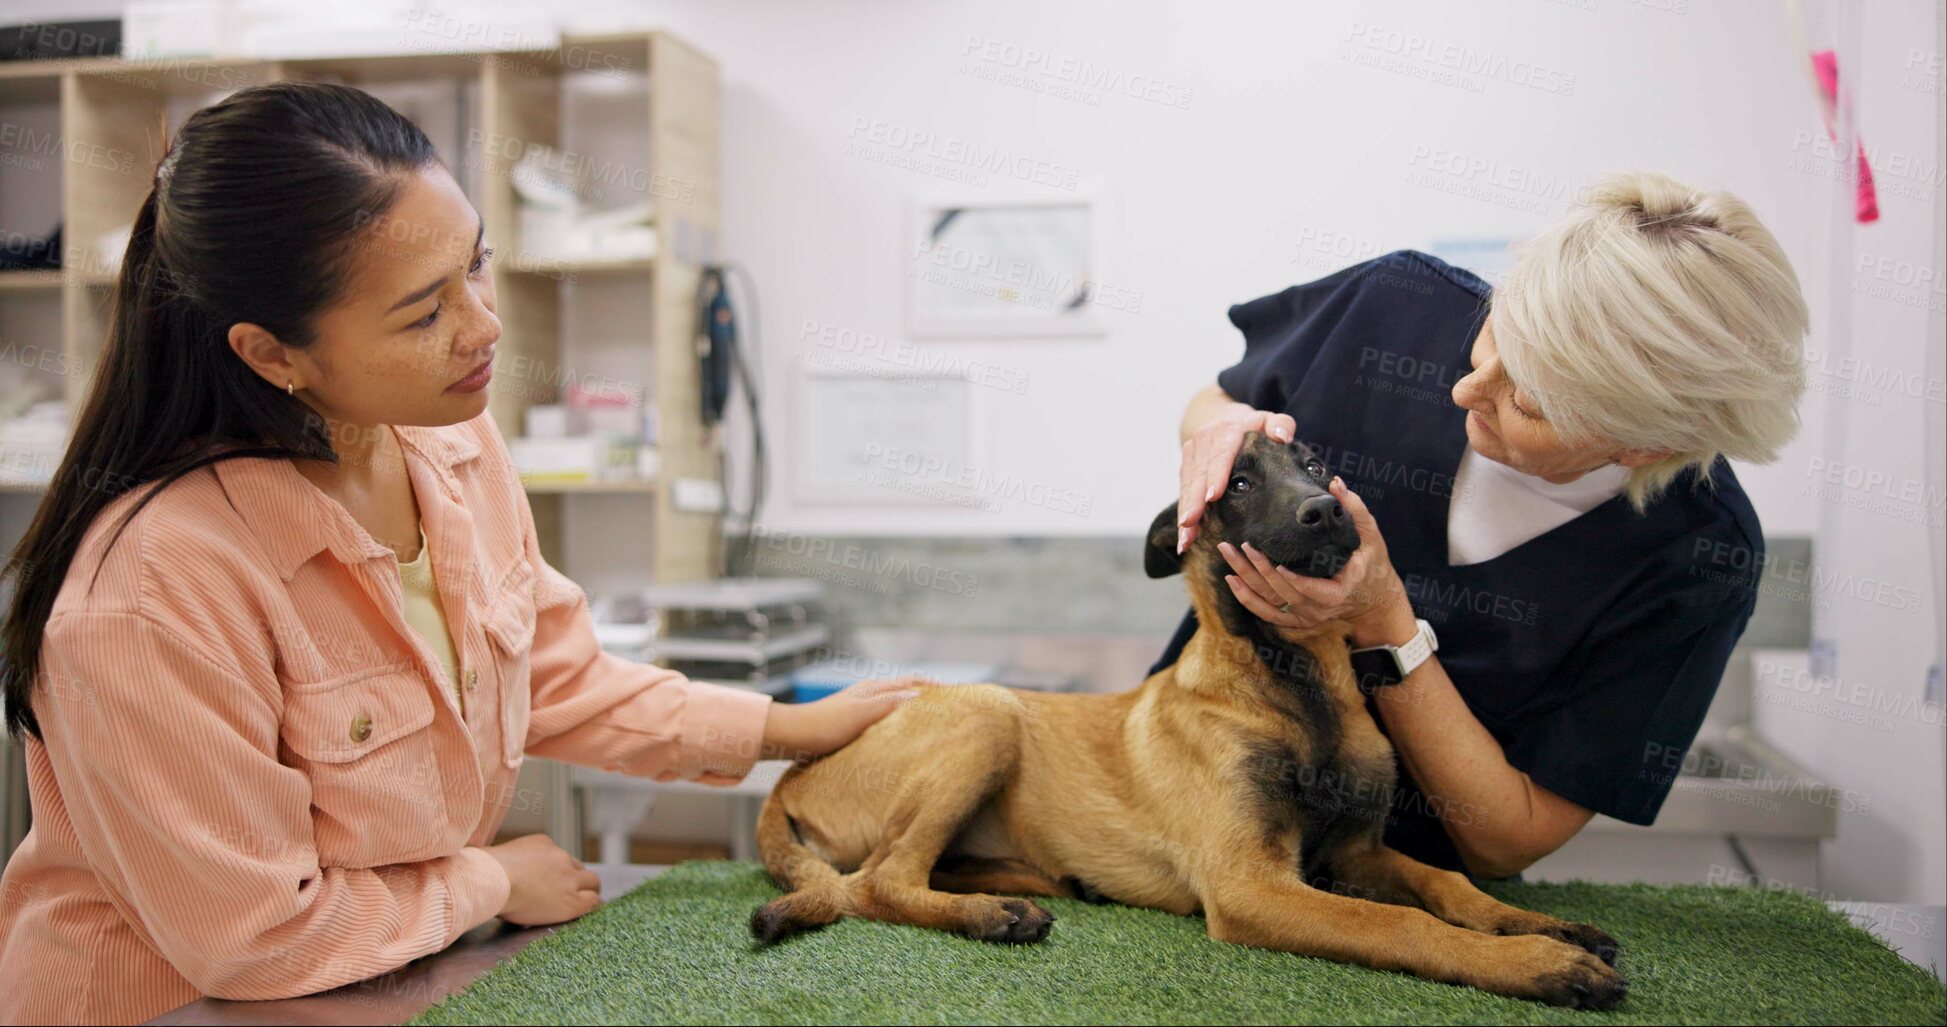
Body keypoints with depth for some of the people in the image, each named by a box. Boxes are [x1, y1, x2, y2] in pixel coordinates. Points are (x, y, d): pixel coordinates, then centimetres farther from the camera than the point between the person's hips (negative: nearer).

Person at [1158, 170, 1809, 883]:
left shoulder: (1701, 561, -22)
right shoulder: (1399, 302, -16)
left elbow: (1510, 843, -16)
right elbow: (1214, 401, 6)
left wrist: (1381, 623, -28)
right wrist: (1227, 427, -19)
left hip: (1409, 880, -2)